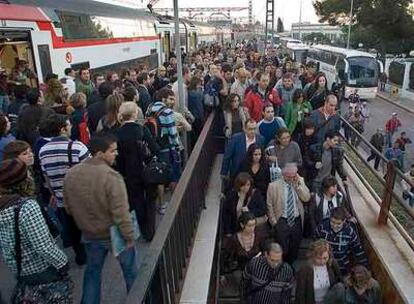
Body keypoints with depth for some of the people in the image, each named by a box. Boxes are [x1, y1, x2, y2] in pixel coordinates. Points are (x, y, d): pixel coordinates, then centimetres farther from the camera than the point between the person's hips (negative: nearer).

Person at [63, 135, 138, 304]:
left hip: (90, 235, 5)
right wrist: (129, 236, -14)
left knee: (92, 272, 26)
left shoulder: (71, 174, -7)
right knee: (131, 271, 18)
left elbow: (68, 208, 4)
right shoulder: (111, 176, -28)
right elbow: (121, 212, -27)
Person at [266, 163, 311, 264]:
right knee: (282, 250, -2)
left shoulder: (300, 182, 0)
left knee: (294, 250, 16)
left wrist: (297, 184, -19)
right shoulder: (273, 186, -9)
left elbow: (307, 198, -10)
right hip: (282, 222, -3)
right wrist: (274, 222, -4)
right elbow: (270, 206, -2)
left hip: (297, 221, 3)